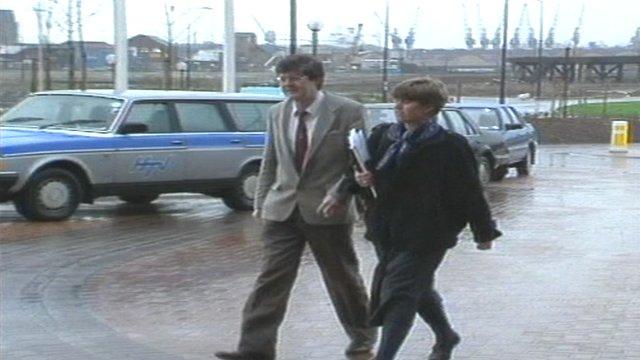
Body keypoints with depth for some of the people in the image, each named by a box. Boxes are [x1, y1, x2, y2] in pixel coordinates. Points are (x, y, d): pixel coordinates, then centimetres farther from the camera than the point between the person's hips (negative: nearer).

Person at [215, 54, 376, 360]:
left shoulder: (348, 112, -7)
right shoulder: (277, 114, 8)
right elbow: (269, 163, 14)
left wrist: (338, 195, -18)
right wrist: (261, 202, 10)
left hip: (327, 211, -3)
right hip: (282, 209, 4)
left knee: (343, 277, 12)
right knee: (271, 278, -4)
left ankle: (363, 334, 34)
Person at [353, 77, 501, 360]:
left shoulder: (449, 146, -11)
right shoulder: (382, 136, 4)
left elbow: (470, 191, -7)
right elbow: (367, 173, 16)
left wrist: (484, 231, -2)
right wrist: (361, 179, -8)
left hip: (424, 235, -6)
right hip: (386, 231, 7)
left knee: (400, 294, -10)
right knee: (417, 289, 21)